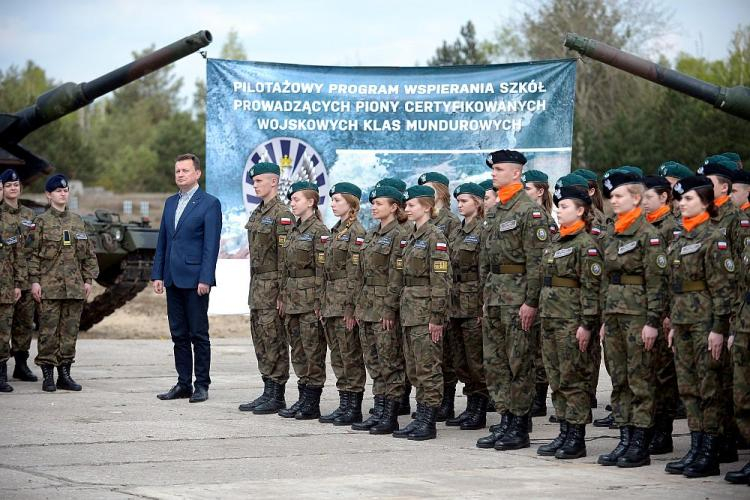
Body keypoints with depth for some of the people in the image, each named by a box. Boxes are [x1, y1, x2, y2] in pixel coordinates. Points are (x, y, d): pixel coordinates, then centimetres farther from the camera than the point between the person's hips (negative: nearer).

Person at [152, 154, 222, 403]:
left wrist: (205, 279, -16)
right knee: (179, 334, 9)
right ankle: (183, 384, 15)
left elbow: (211, 245, -10)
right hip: (173, 279, 6)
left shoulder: (209, 204, -5)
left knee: (199, 335, -1)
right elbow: (162, 240, 16)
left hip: (195, 279, -6)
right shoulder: (171, 202, 15)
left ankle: (201, 385, 6)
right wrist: (157, 274, 9)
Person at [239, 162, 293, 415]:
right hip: (257, 284, 9)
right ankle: (268, 392, 16)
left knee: (274, 339, -5)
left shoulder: (282, 215, -12)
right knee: (260, 338, 11)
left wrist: (282, 293, -19)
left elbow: (284, 256, -16)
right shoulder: (257, 214, 16)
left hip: (272, 284, -9)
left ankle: (277, 395, -1)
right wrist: (252, 288, 18)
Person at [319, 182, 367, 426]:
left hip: (345, 302, -9)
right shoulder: (337, 230, 16)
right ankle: (344, 404, 15)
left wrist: (350, 307, -19)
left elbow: (355, 273, -16)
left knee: (350, 355, -4)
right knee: (337, 355, 11)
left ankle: (354, 407, 0)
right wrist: (323, 303, 15)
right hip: (331, 302, 9)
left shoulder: (356, 232, -11)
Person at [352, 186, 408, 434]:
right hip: (367, 305, 9)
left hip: (386, 305, -9)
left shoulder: (399, 235, -11)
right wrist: (360, 305, 13)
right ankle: (379, 411, 14)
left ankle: (391, 416, -1)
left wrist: (389, 309, -18)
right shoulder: (371, 234, 16)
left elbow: (397, 276, -15)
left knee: (390, 361, -4)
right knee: (374, 361, 10)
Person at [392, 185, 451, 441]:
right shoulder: (413, 237, 15)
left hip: (426, 310, -9)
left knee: (428, 368, -6)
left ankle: (428, 422, -3)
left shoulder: (435, 237, -12)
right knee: (414, 369, 10)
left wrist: (436, 317, -18)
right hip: (409, 309, 9)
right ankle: (421, 418, 15)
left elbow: (440, 280, -16)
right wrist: (403, 308, 17)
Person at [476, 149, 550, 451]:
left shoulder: (530, 211, -9)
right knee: (494, 363, 9)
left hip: (517, 295, -9)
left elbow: (537, 261, -14)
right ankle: (505, 421, 16)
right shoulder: (493, 213, 17)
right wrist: (485, 297, 17)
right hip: (493, 296, 9)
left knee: (519, 363, -3)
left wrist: (531, 302, -19)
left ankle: (520, 426, 1)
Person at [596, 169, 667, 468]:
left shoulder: (647, 234, -9)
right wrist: (605, 319, 17)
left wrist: (653, 322, -17)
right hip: (614, 315, 8)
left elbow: (657, 281, -13)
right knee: (619, 381, 9)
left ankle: (640, 446, -1)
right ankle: (625, 440, 14)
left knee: (640, 382, -4)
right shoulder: (613, 236, 15)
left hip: (638, 316, -8)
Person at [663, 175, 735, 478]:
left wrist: (718, 328, -18)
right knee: (689, 388, 9)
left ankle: (709, 456, 1)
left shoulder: (714, 237, -11)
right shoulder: (681, 239, 14)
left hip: (706, 322, -8)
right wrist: (673, 325, 17)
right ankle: (695, 450, 15)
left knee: (709, 388, -3)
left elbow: (723, 286, -14)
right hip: (683, 322, 8)